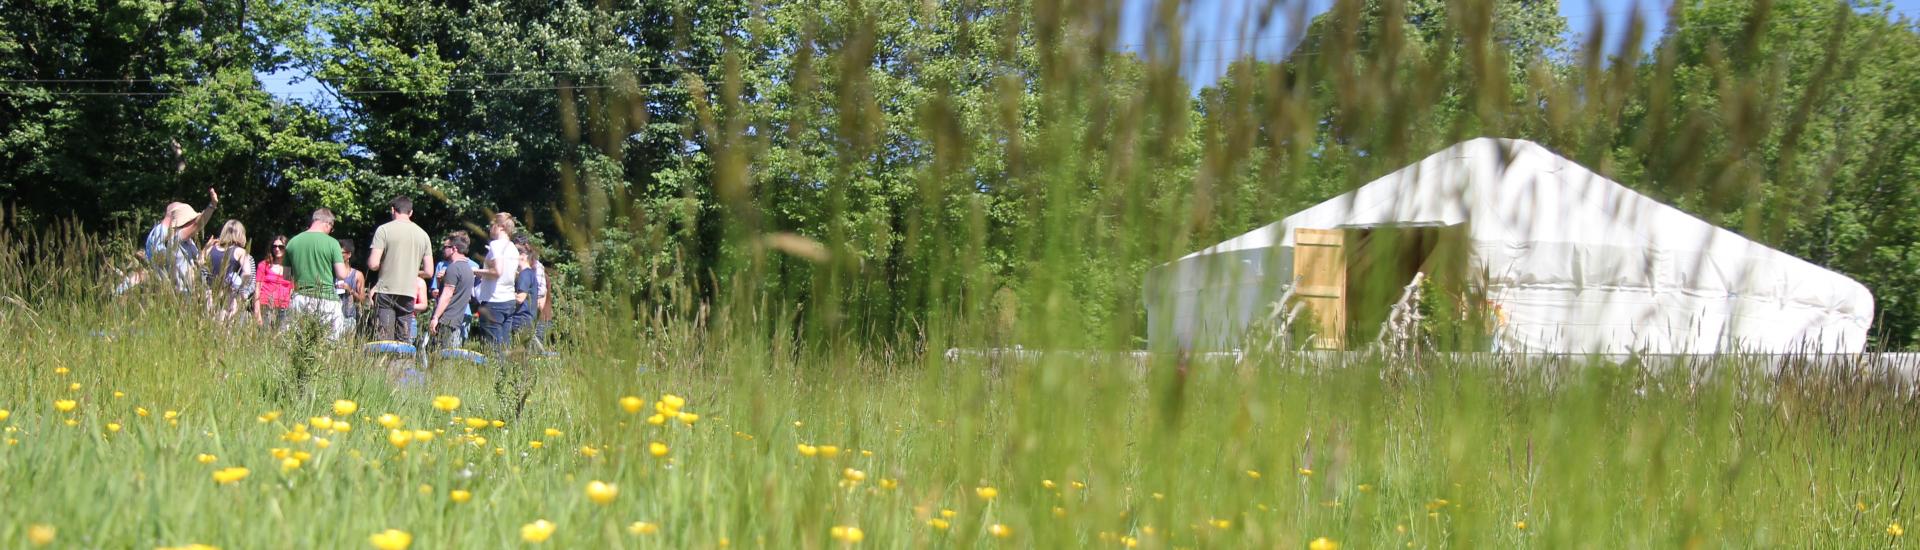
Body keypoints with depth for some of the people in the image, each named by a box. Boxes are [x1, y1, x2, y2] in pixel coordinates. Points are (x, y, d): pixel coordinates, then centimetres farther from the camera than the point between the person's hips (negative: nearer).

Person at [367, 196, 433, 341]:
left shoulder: (384, 229, -4)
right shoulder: (423, 234, 7)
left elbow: (373, 264, -11)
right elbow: (428, 271, 6)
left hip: (386, 291, -3)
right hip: (408, 293, 3)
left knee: (383, 340, -3)